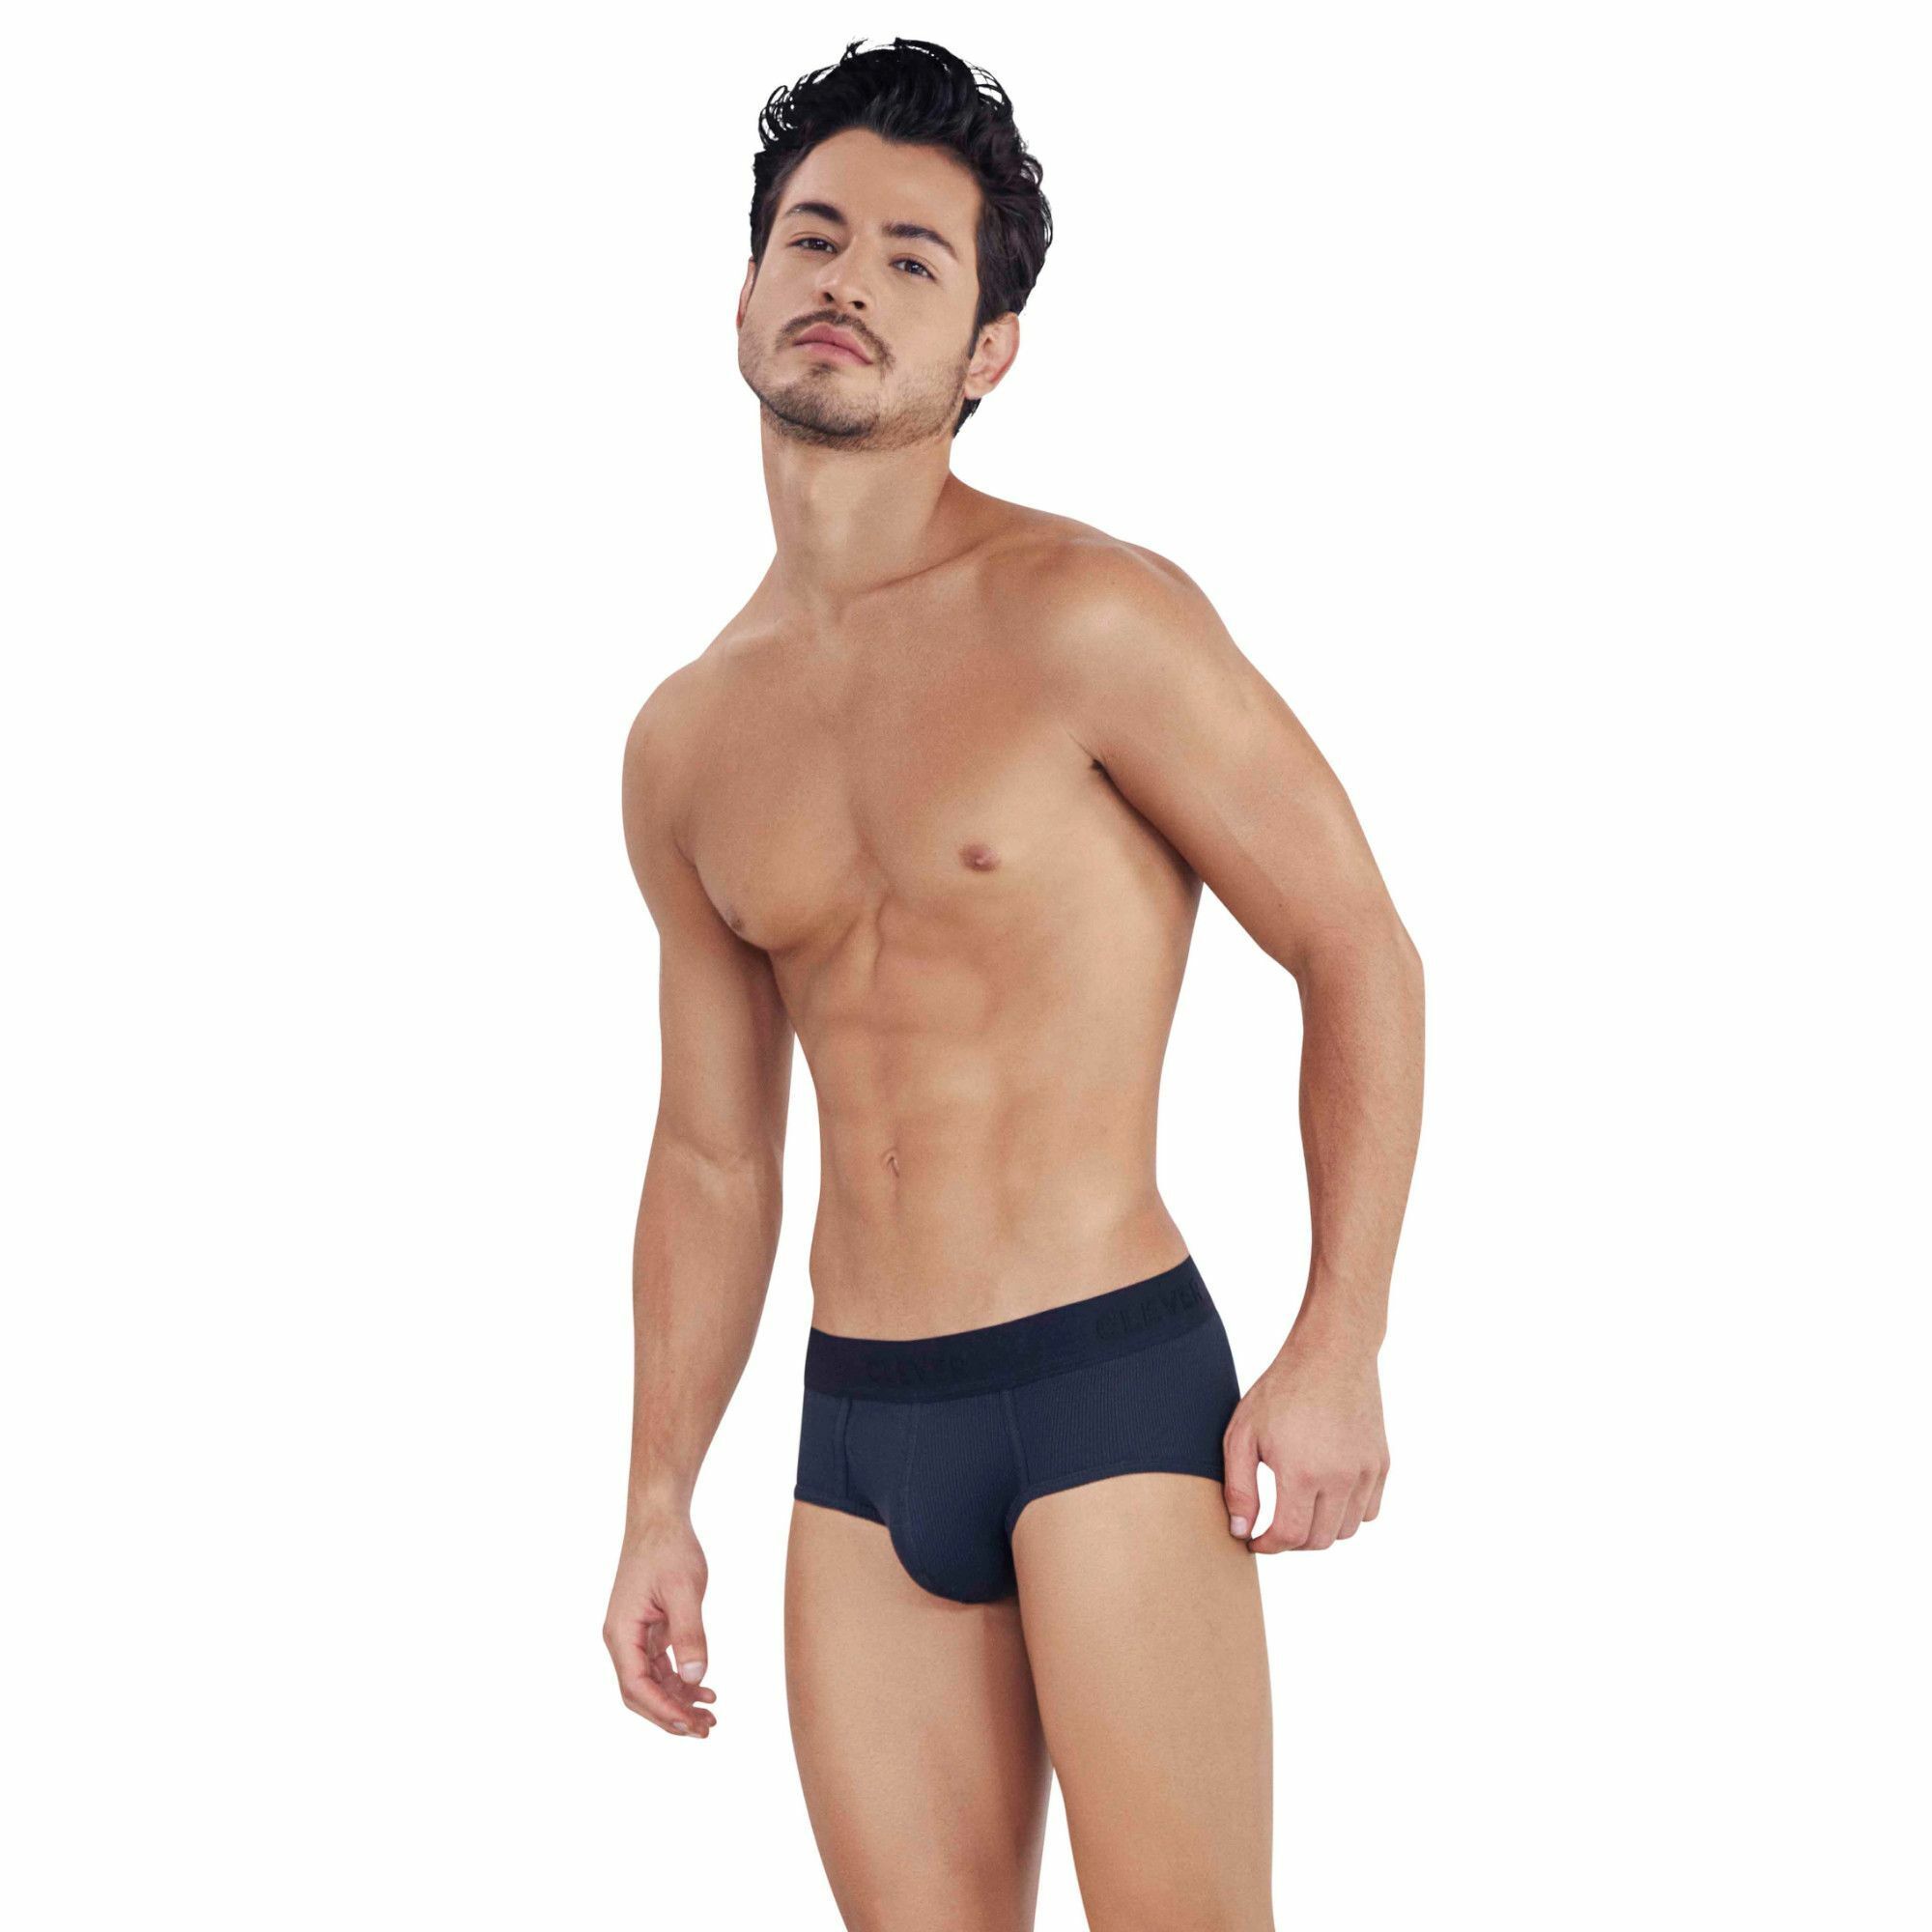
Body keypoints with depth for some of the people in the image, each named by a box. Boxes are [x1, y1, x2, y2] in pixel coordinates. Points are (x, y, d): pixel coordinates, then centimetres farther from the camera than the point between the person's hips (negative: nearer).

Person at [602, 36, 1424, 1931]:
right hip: (860, 1429, 6)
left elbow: (1360, 954, -6)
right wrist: (659, 1503, 16)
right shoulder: (686, 742, 10)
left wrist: (1341, 1348, -12)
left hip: (1116, 1378, -5)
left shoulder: (1085, 619, -8)